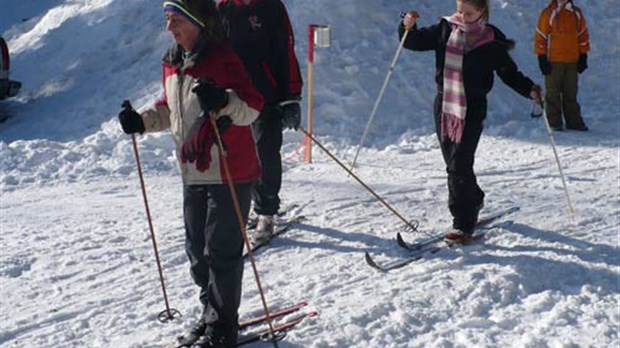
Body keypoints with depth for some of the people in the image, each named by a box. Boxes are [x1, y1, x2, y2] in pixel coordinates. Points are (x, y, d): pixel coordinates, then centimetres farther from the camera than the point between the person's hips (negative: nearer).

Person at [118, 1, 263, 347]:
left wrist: (224, 101, -39)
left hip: (231, 173, -8)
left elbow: (252, 106, -21)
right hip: (193, 173, 8)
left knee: (221, 252, -2)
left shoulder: (223, 60, -16)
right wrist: (143, 121, 7)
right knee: (197, 251, 15)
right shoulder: (173, 62, 9)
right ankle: (211, 314, 31)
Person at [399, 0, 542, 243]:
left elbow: (508, 72, 4)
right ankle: (474, 200, 38)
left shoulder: (491, 42, -4)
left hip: (472, 109, -4)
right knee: (453, 163, 14)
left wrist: (528, 89, -11)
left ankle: (463, 224, -5)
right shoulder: (445, 30, 3)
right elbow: (415, 41, 8)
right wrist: (408, 27, -13)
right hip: (444, 106, 4)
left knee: (460, 165, -11)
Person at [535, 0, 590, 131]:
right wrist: (542, 58, -7)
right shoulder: (548, 13, -2)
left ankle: (574, 121, 12)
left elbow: (583, 35, 15)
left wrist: (583, 56, 9)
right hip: (553, 61, -3)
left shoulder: (577, 13, 10)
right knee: (553, 93, 0)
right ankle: (554, 122, 4)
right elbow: (540, 36, -2)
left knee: (571, 94, 8)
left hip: (572, 61, 3)